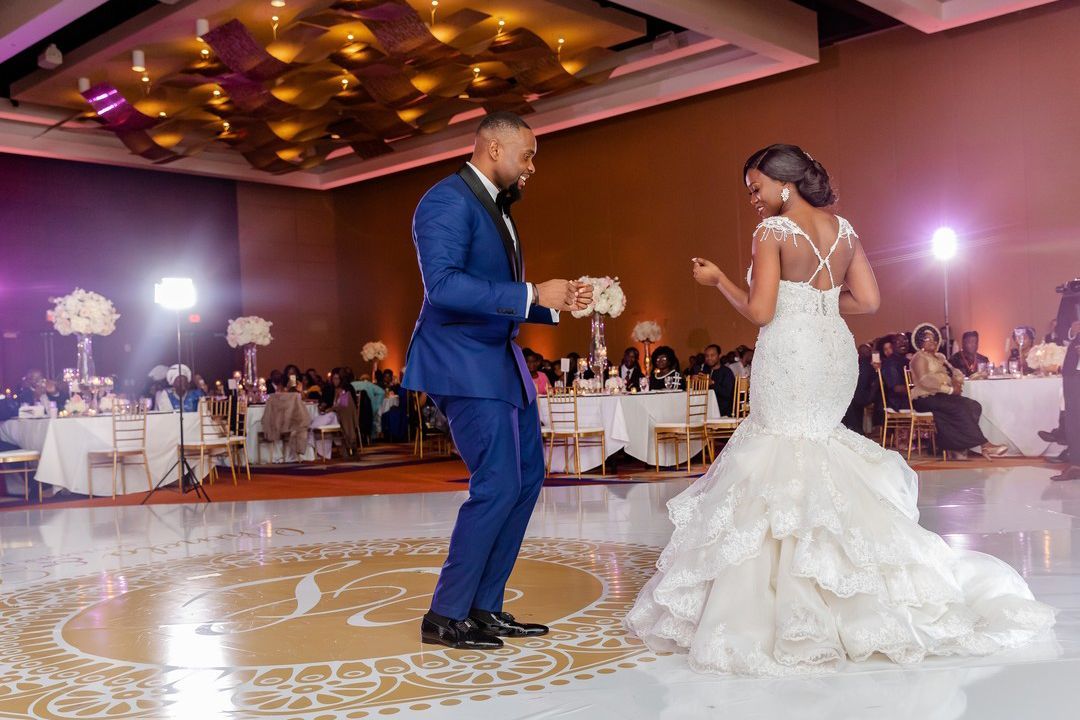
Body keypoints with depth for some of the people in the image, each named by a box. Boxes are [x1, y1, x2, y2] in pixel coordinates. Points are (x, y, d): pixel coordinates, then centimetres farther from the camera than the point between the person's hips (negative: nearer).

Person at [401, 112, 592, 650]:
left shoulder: (496, 210, 18)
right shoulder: (448, 200, -12)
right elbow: (443, 285, -26)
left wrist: (556, 304, 9)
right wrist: (532, 294, -24)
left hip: (502, 361, 10)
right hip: (464, 363, -10)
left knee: (527, 479, 10)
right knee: (497, 485, -11)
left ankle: (485, 608, 19)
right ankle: (445, 617, 3)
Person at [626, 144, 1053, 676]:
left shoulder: (773, 231, -8)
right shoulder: (844, 229, 10)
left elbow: (759, 312, -13)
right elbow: (868, 299, 9)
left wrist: (718, 279, 1)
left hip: (788, 353, -6)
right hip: (836, 352, 7)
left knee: (783, 461, 1)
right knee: (817, 445, 18)